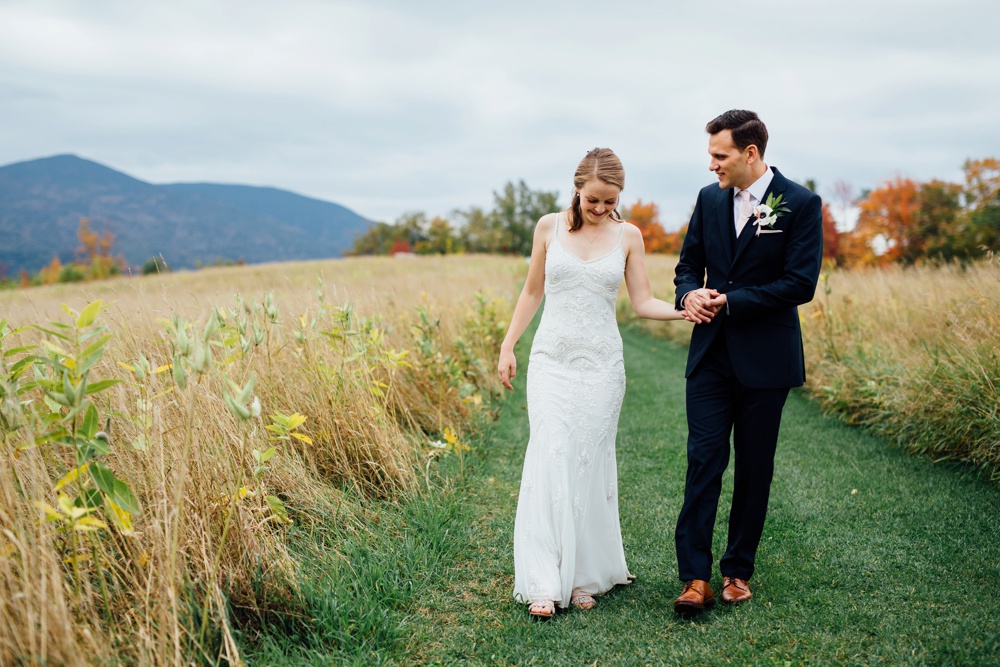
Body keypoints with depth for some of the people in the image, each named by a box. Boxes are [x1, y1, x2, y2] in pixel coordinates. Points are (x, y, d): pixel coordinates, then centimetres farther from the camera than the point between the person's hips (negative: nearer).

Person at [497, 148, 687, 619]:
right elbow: (532, 291, 9)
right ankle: (544, 583, -6)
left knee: (591, 463, 4)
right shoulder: (549, 226, 2)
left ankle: (585, 575, 18)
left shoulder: (628, 235, 3)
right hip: (551, 359, 0)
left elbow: (643, 302, 2)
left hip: (601, 365, 1)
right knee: (549, 460, -9)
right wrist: (507, 346, 6)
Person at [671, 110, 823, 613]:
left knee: (754, 468, 7)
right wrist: (690, 294, -8)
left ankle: (738, 570, 21)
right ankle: (695, 577, -1)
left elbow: (801, 284, -13)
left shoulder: (801, 205, -6)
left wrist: (729, 301, -15)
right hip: (710, 355, 3)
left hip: (765, 360, -3)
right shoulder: (709, 199, 8)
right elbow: (688, 264, 15)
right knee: (704, 460, -4)